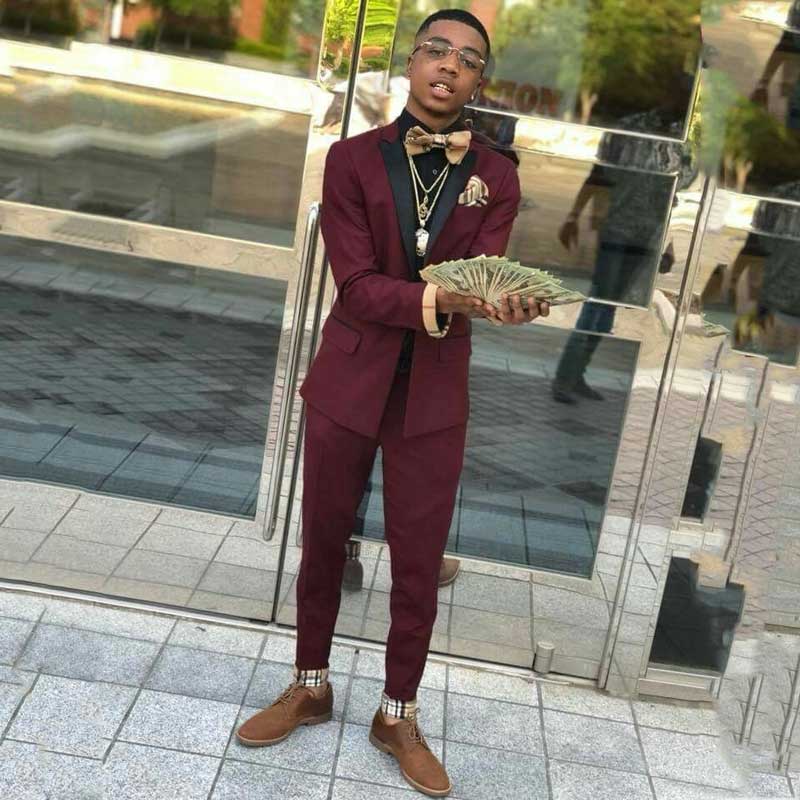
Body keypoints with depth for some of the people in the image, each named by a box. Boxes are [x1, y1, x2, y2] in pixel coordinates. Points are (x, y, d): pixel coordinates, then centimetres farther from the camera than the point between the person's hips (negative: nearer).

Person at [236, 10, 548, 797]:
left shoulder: (495, 178, 0)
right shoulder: (353, 157, -5)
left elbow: (479, 279, -12)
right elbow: (357, 285, -14)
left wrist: (502, 305, -36)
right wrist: (442, 297, -31)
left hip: (434, 395, 1)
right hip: (347, 383, 0)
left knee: (418, 563, 7)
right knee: (322, 544, 13)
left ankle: (397, 716, 26)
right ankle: (310, 687, 35)